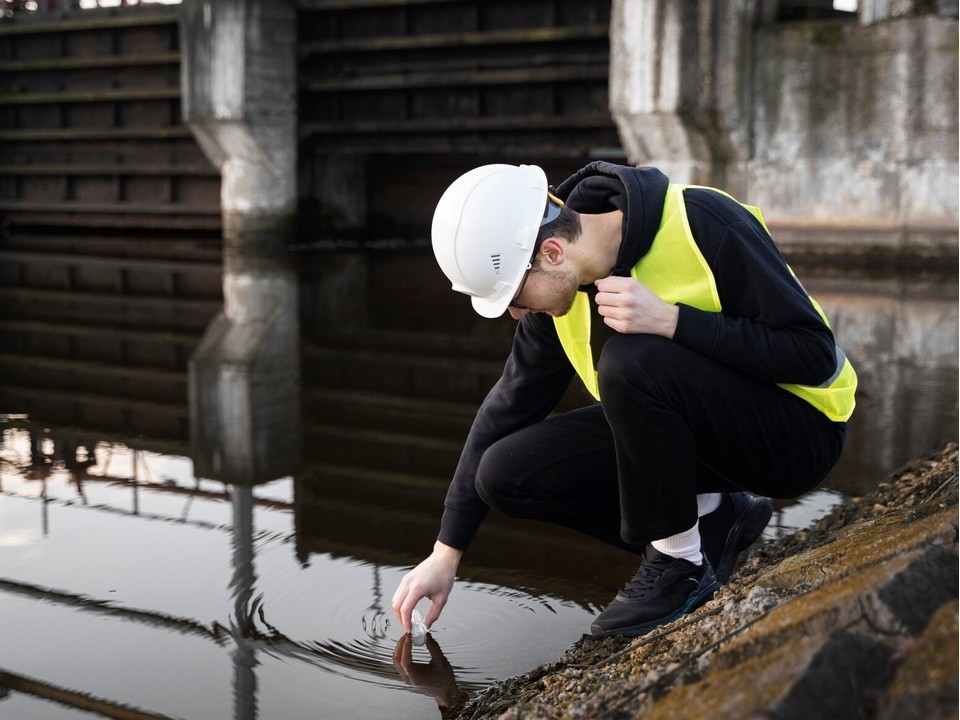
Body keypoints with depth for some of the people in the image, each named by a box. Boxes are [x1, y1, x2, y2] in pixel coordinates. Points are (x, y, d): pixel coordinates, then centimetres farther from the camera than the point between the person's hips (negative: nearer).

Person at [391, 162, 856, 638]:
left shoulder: (703, 224, -25)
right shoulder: (563, 286, -6)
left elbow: (814, 355, -24)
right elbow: (509, 407, 4)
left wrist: (668, 319, -34)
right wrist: (444, 554, 5)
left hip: (797, 434, -7)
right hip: (706, 431, 7)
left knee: (631, 360, -33)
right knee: (506, 475, -8)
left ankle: (681, 562, -13)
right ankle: (714, 523, 3)